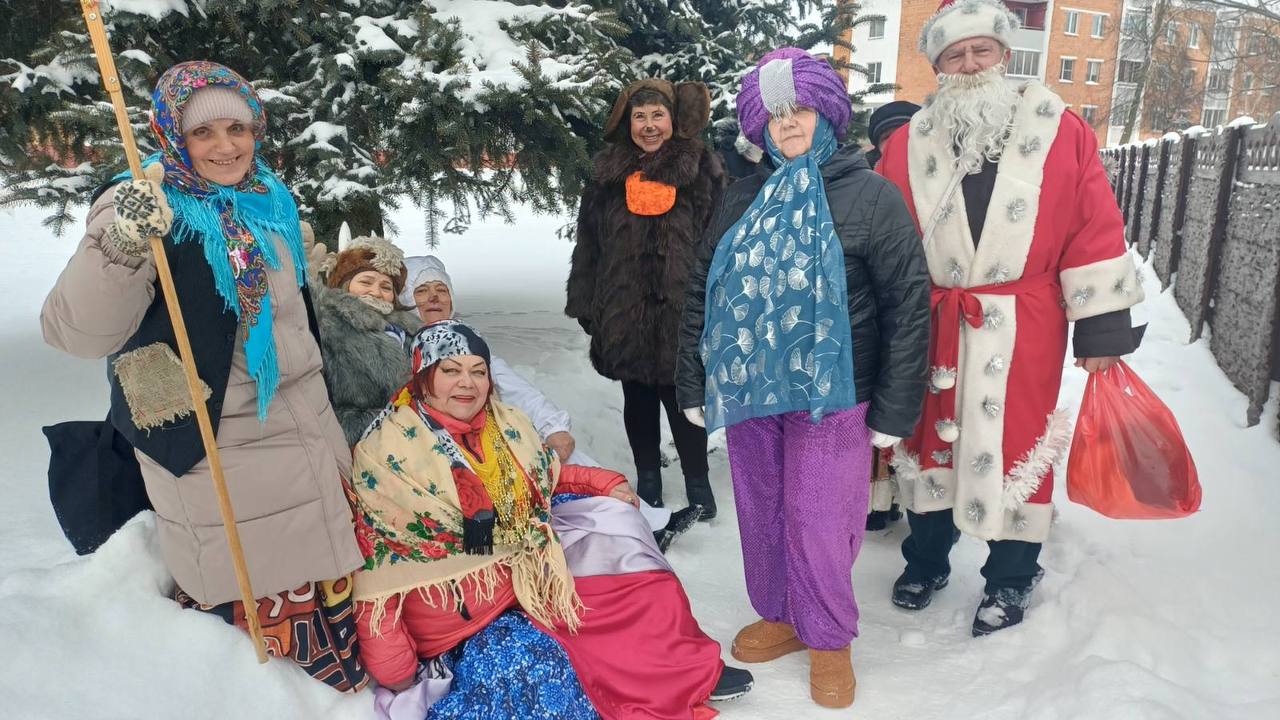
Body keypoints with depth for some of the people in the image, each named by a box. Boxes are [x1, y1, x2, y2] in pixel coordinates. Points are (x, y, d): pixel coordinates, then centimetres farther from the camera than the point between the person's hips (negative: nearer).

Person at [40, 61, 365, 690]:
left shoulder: (270, 199, 6)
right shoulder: (147, 208, -16)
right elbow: (75, 331, -27)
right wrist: (118, 245, -45)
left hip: (305, 432, 7)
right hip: (219, 454, -7)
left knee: (328, 581, 21)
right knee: (270, 611, 3)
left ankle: (349, 688, 43)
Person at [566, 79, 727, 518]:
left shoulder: (701, 169, -1)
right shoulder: (609, 173, 7)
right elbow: (588, 243, 10)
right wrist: (586, 303, 7)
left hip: (681, 312, -3)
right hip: (624, 312, 3)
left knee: (681, 397, 3)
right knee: (638, 400, 14)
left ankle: (697, 481, 22)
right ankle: (647, 479, 30)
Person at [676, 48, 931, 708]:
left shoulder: (870, 195, -4)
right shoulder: (742, 199, 8)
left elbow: (909, 304, -6)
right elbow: (702, 291, 11)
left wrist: (895, 407, -9)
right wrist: (693, 383, 7)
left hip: (829, 394, -4)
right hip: (747, 389, 4)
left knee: (817, 521, 1)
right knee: (761, 514, 14)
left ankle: (828, 638, 25)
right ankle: (778, 615, 36)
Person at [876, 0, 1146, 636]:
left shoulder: (1060, 132, 0)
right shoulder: (908, 145, 4)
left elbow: (1095, 229, -2)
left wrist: (1102, 325, -5)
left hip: (1022, 330, -2)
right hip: (930, 327, 2)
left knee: (1017, 445, 7)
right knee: (929, 438, 13)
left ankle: (1011, 578, 29)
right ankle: (926, 559, 35)